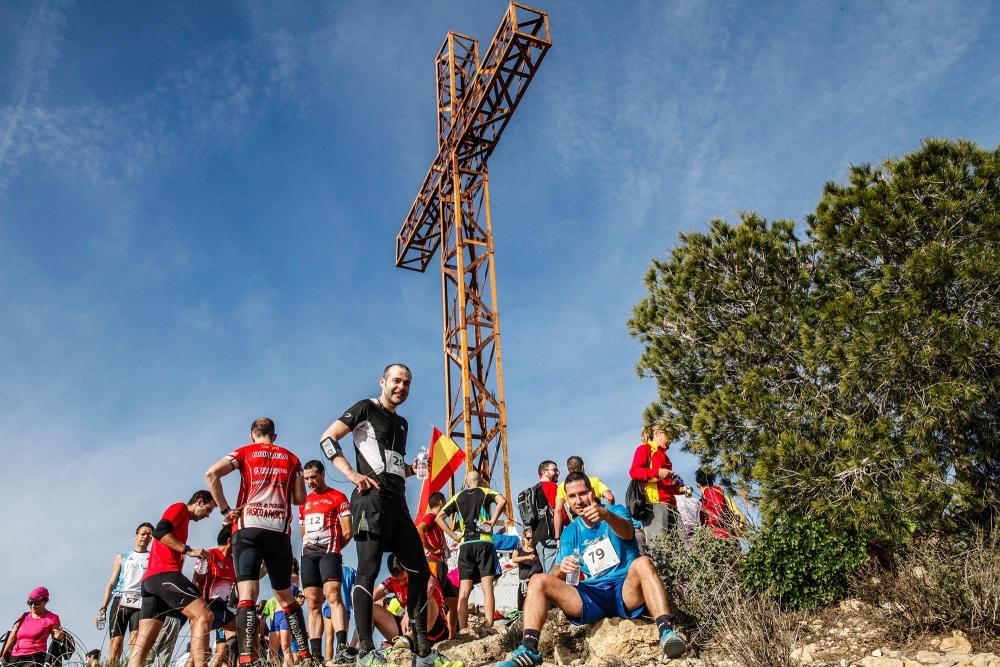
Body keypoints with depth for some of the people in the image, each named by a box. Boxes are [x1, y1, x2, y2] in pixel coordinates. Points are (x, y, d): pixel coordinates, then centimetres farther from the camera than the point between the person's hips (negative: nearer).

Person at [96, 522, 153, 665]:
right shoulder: (122, 558, 22)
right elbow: (111, 584, 17)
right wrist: (103, 607, 5)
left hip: (141, 603, -1)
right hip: (120, 601, 1)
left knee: (136, 641, -18)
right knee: (116, 642, -10)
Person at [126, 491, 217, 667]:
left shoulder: (182, 518, 32)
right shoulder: (180, 508, 5)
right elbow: (160, 532, -12)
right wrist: (189, 550, -14)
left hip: (150, 579, 10)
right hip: (164, 574, -10)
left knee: (143, 641, 1)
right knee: (204, 615, -17)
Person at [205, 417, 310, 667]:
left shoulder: (245, 452, 10)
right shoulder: (291, 458, 17)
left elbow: (211, 473, -5)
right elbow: (300, 498, 15)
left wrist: (225, 509, -1)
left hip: (249, 529, -2)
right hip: (280, 532, 2)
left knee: (247, 596, -10)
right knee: (286, 596, 16)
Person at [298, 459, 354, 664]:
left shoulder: (338, 497, 1)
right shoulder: (304, 502, 20)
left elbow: (347, 532, -3)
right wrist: (311, 548, 14)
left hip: (329, 552, -6)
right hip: (308, 555, 6)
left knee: (333, 595, -22)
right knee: (313, 603, 2)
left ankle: (341, 647, -31)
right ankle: (316, 654, 1)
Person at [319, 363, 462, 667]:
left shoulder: (401, 423, 24)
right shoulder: (366, 409, 2)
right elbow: (327, 438, -6)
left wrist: (416, 468, 11)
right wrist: (352, 474, -16)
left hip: (397, 502, 9)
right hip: (372, 499, -8)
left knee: (419, 571, 6)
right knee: (368, 570, -12)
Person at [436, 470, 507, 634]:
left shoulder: (458, 496, 16)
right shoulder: (485, 492, 9)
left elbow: (439, 517, 10)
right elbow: (502, 500, -12)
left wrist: (455, 536, 9)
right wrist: (492, 521, -5)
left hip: (465, 545, 2)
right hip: (484, 542, -2)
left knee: (464, 592, 2)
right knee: (487, 588, -5)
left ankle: (463, 631, -4)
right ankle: (489, 628, -13)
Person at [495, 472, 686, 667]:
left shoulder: (617, 511, 4)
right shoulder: (570, 533, 14)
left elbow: (627, 533, -21)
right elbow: (561, 574, 5)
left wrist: (607, 515, -45)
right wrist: (562, 570, -21)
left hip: (626, 591, -3)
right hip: (591, 596, 4)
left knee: (643, 563, -34)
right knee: (539, 581, -14)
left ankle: (667, 632, -49)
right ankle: (529, 649, -27)